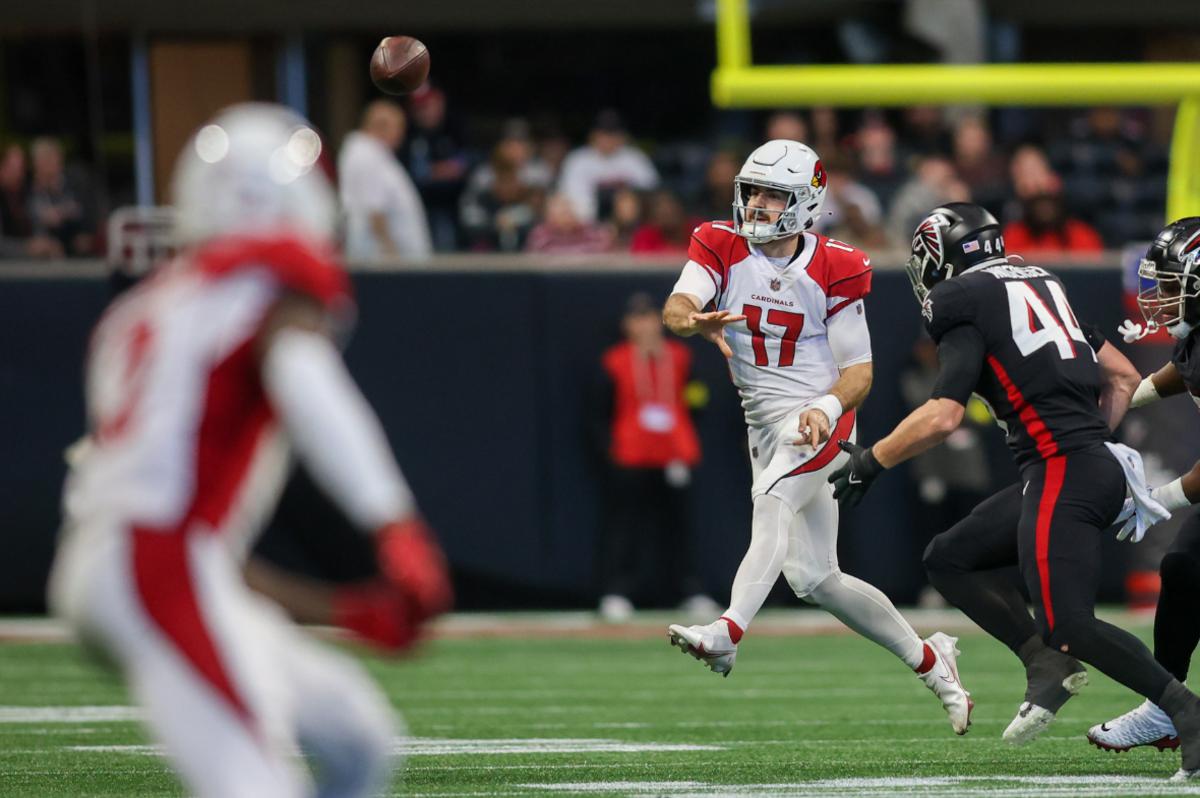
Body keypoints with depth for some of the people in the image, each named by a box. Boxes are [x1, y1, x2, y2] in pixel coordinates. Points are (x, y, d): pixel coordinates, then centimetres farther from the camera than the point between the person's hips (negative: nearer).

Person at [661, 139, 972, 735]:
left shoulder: (835, 271, -7)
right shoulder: (721, 248, -1)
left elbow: (859, 372, -4)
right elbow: (676, 308, -20)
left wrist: (827, 408, -25)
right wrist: (693, 321, -45)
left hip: (821, 422, -5)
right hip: (765, 428, 5)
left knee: (772, 502, -34)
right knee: (814, 579, 7)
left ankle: (727, 633, -52)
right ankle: (928, 660, 22)